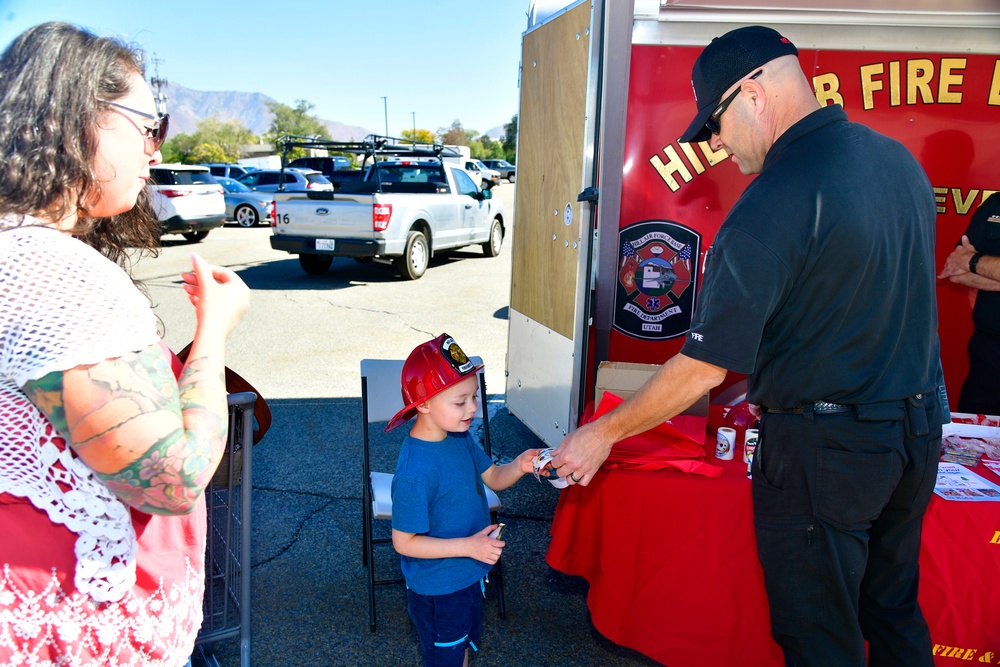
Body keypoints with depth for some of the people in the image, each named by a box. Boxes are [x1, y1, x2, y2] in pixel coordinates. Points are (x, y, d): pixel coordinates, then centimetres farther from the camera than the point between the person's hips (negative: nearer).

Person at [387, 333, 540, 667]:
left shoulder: (461, 438, -9)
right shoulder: (415, 471, -33)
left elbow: (493, 477, 4)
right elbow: (404, 542, -26)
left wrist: (519, 466, -17)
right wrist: (468, 546, -29)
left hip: (470, 576, 7)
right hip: (438, 589, -7)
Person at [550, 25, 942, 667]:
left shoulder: (772, 205, -23)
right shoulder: (898, 157, 4)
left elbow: (704, 368, -22)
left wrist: (603, 433, -10)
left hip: (825, 447, -8)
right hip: (921, 429, 8)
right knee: (895, 611, 25)